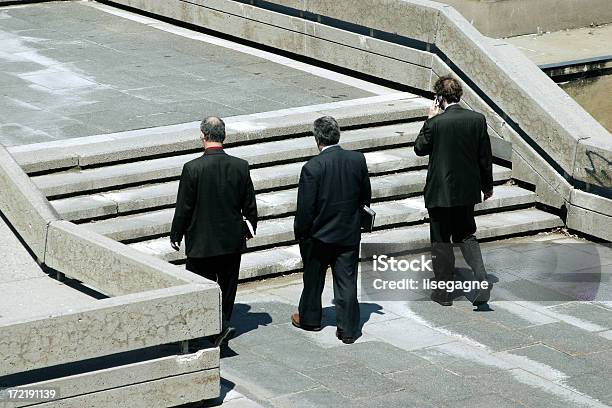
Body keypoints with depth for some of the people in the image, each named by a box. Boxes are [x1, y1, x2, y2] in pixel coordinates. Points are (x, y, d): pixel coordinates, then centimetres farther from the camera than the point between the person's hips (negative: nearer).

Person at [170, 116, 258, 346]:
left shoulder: (192, 168, -17)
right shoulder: (241, 166, -6)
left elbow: (183, 208, -11)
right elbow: (250, 206, 3)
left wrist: (176, 235, 3)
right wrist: (250, 228, 21)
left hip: (202, 243, -4)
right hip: (233, 241, 4)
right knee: (227, 286, 16)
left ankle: (219, 327, -11)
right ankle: (222, 325, 25)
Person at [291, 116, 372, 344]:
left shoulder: (312, 167, -20)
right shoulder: (358, 160, -7)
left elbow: (305, 207, -16)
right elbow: (366, 196, 5)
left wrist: (300, 233, -3)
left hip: (319, 233, -3)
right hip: (350, 233, 3)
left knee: (313, 278, 17)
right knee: (347, 280, 7)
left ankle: (309, 318, 34)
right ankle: (348, 329, 8)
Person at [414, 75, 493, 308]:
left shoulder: (436, 122, -17)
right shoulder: (478, 119, -4)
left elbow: (420, 148, -2)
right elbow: (485, 156, 2)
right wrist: (487, 185, 14)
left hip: (440, 192, -4)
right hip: (468, 190, 4)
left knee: (441, 241, 9)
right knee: (466, 235, 20)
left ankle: (444, 292, 15)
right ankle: (481, 280, 1)